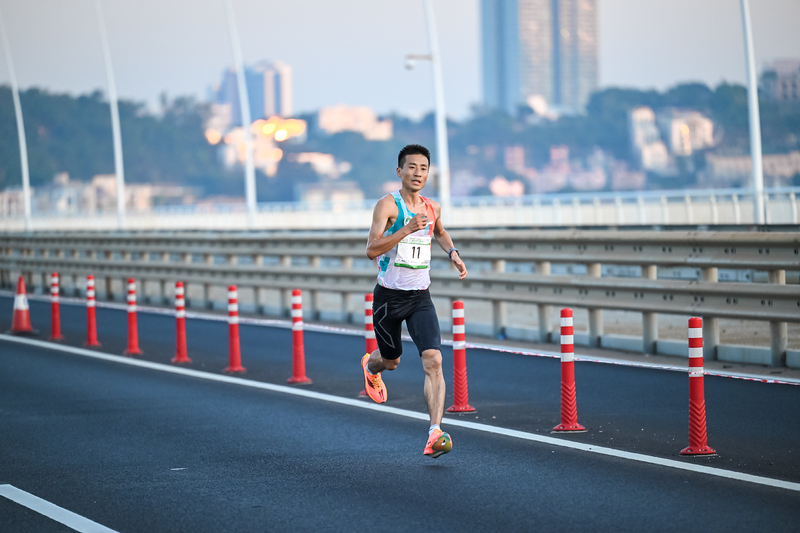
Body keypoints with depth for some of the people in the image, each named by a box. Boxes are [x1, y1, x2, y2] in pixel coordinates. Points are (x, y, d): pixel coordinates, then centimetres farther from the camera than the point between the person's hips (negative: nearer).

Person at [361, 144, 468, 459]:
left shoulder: (433, 208, 5)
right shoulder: (388, 205, -12)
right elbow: (372, 249, -24)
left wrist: (452, 253, 12)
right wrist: (407, 229, -33)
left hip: (420, 297, 3)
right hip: (389, 296, -3)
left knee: (433, 360, -16)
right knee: (391, 360, 15)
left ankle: (435, 434, -23)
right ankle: (370, 367, 55)